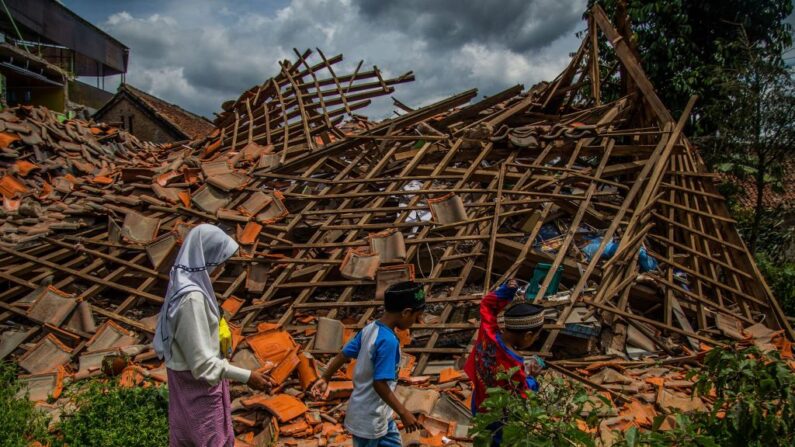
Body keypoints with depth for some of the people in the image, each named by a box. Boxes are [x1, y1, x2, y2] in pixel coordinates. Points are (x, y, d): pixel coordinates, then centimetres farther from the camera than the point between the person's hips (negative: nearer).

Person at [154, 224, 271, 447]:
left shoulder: (183, 280, -1)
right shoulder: (191, 296, -30)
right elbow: (202, 360, -29)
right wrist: (246, 376, -29)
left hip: (186, 375, 9)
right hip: (198, 381, -9)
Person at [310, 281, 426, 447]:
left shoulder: (370, 328, -3)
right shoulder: (388, 341, -29)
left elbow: (343, 354, 5)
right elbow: (380, 384, -29)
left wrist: (325, 379, 17)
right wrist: (403, 413, -20)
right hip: (369, 418, -9)